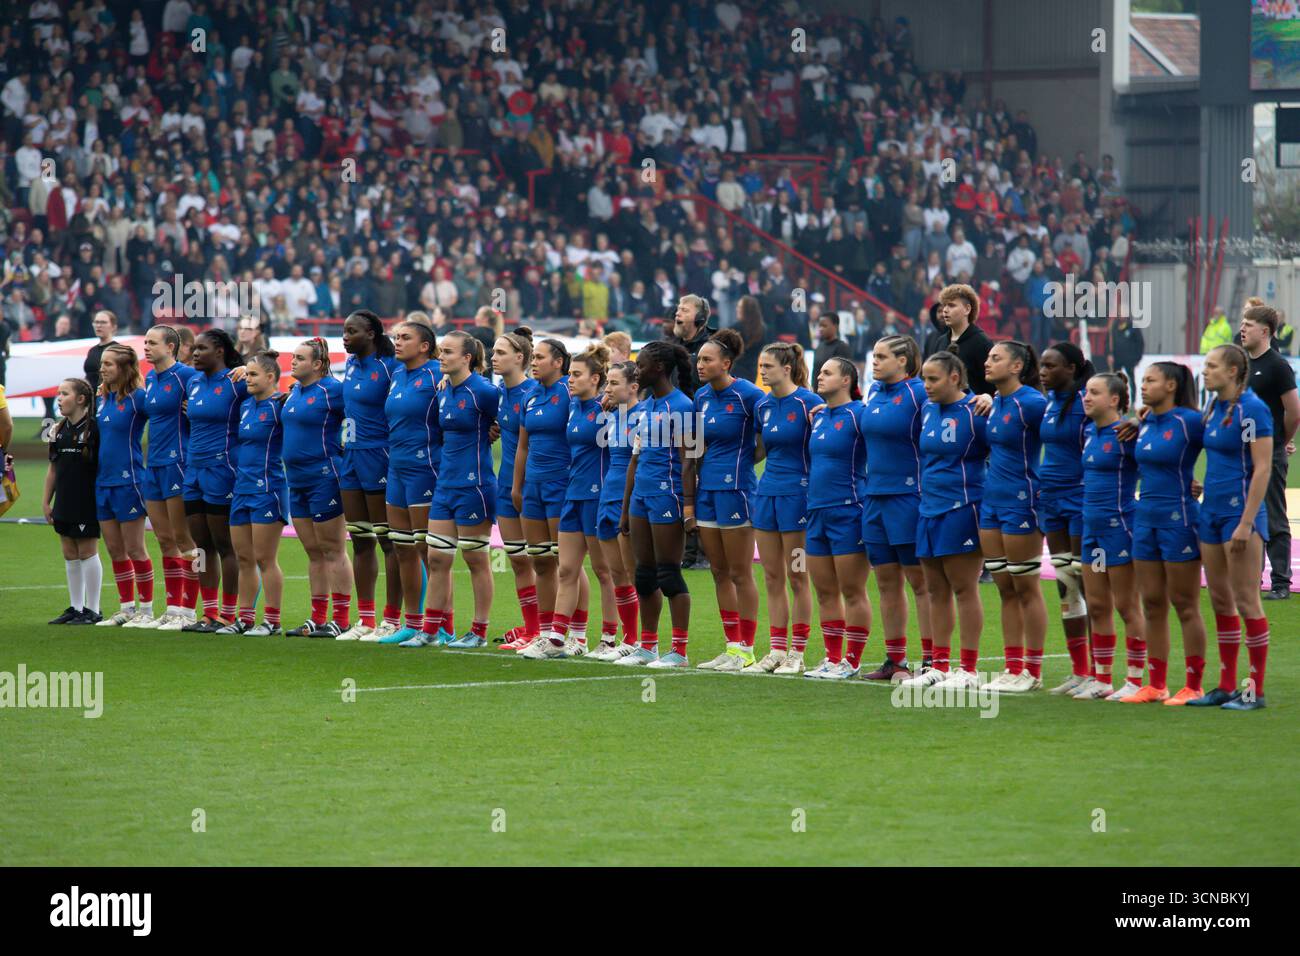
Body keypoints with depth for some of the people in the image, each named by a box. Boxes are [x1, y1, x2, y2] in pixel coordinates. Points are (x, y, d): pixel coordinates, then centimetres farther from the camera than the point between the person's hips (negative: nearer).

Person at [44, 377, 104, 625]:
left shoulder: (94, 429, -11)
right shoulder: (58, 430, 9)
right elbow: (53, 468, 15)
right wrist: (46, 501, 13)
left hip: (87, 502, -7)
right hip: (64, 503, 7)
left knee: (87, 553, -2)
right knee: (70, 555, 11)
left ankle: (92, 610, 5)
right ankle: (75, 608, 19)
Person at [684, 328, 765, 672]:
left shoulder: (747, 395, -12)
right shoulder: (702, 397, 10)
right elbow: (696, 452, 14)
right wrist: (689, 501, 13)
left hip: (735, 489, -7)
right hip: (706, 490, 7)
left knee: (740, 575, -1)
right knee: (719, 573, 9)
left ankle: (746, 650, 4)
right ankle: (733, 646, 14)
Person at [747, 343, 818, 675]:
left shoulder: (808, 403, -11)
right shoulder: (762, 405, 9)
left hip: (797, 494, -7)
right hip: (767, 492, 7)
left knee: (797, 577, 0)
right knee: (772, 576, 7)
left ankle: (797, 654, 5)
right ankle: (777, 651, 12)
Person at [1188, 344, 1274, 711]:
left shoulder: (1252, 409, -14)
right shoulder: (1214, 408, 11)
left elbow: (1262, 468, -17)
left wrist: (1246, 523, -21)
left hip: (1240, 512, -9)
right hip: (1212, 511, 9)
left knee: (1246, 601, -4)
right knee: (1220, 601, 10)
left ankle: (1256, 690, 1)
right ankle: (1226, 687, 16)